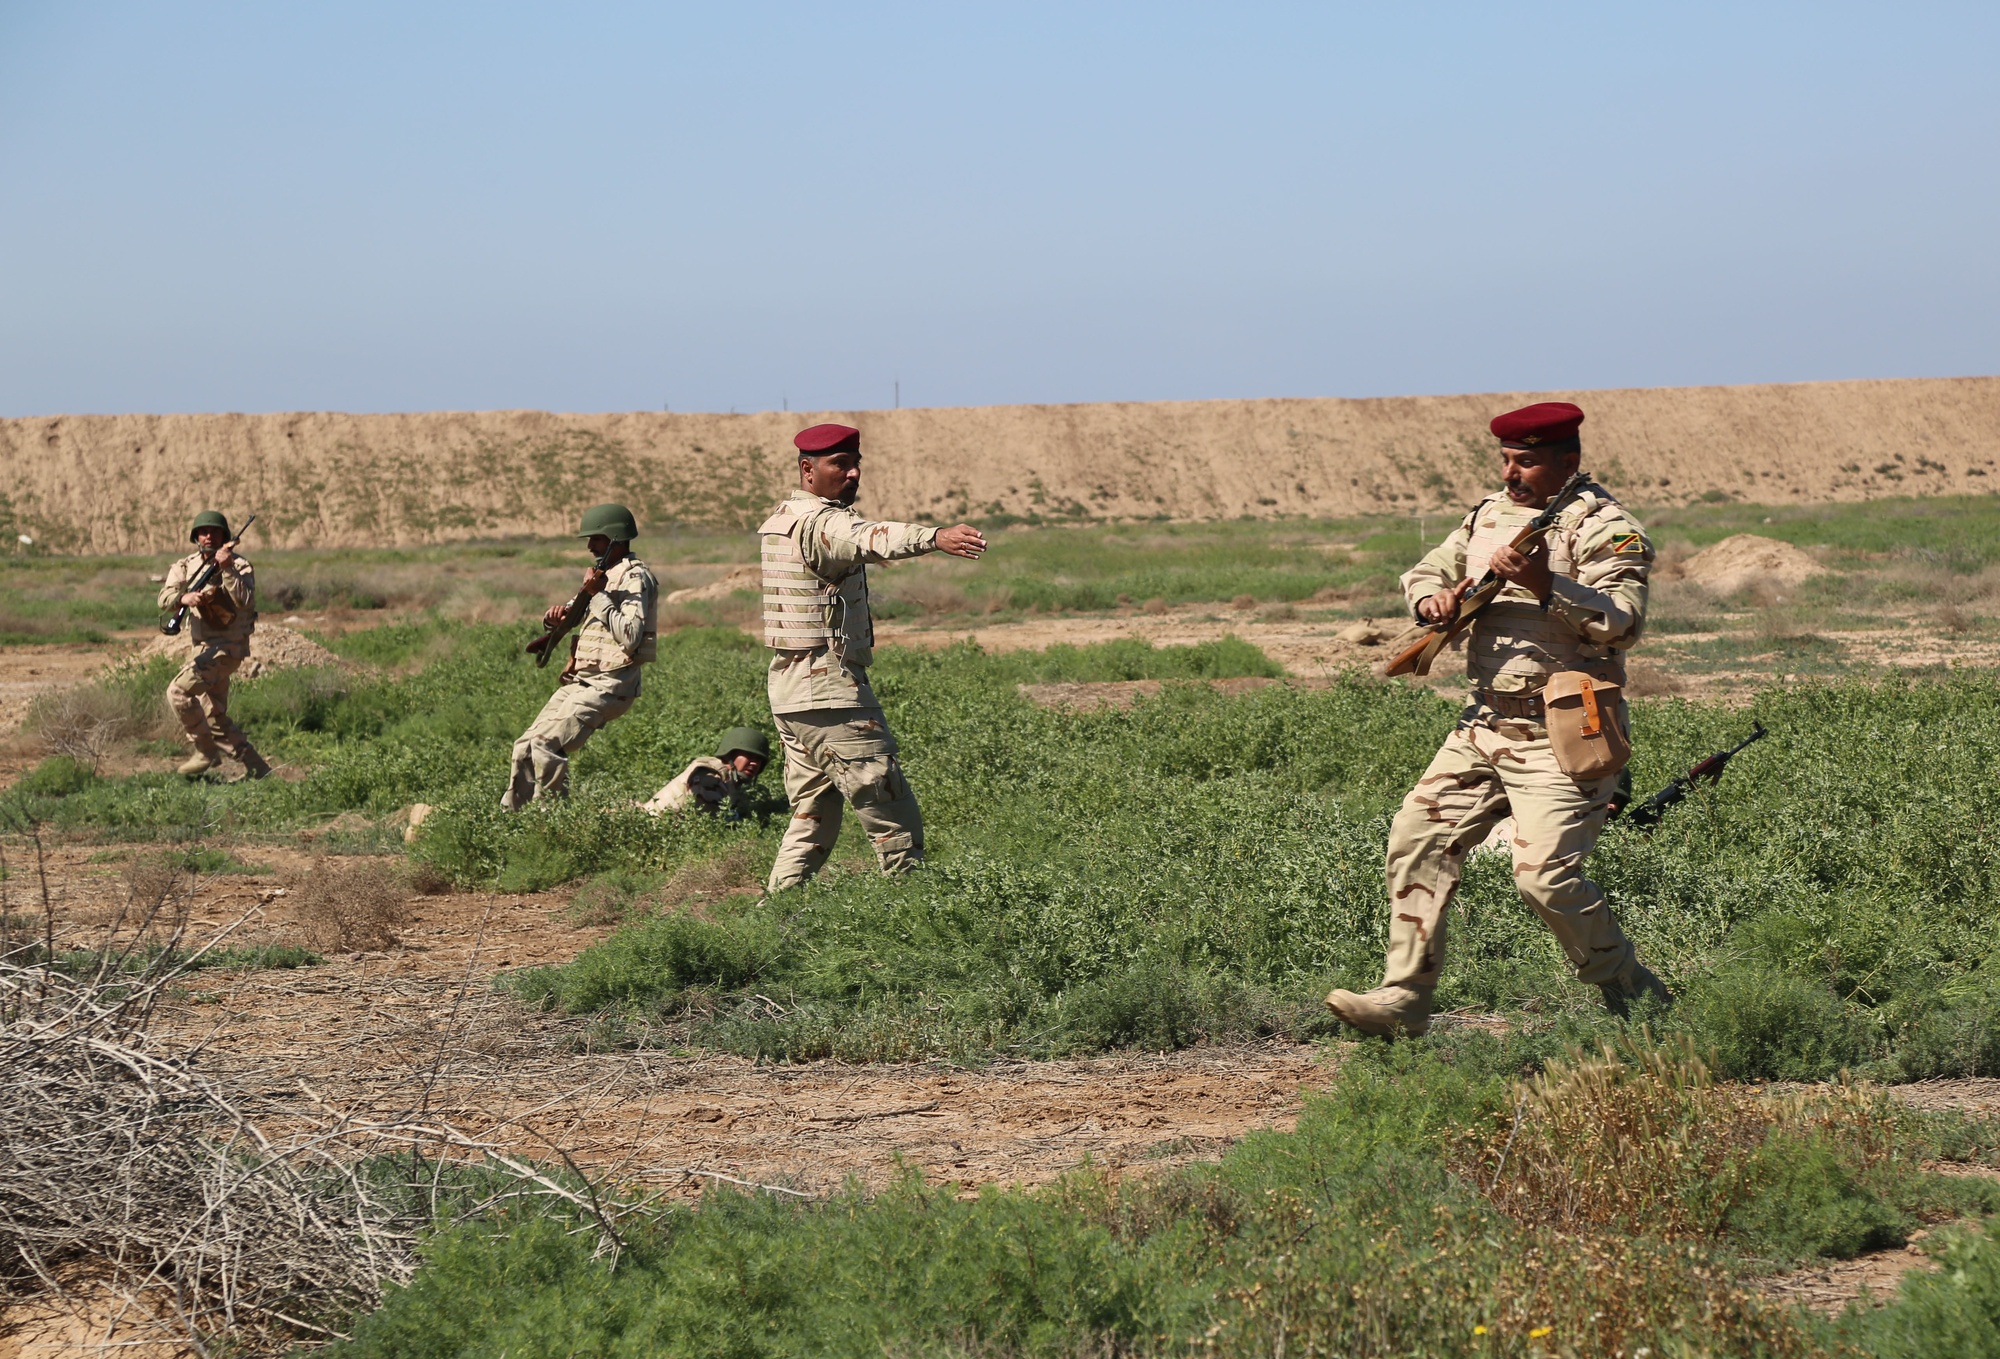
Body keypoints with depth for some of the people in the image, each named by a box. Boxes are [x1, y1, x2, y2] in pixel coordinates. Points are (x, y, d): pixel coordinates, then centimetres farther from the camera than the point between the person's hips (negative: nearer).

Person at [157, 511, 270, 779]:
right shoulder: (186, 566, 4)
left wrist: (227, 569, -32)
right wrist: (184, 598, -32)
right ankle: (255, 767, 21)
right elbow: (165, 598, -10)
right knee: (214, 717, 12)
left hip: (227, 646, -7)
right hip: (204, 646, 7)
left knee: (178, 691, -20)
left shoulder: (239, 565, -10)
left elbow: (245, 602, -25)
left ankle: (206, 752, -9)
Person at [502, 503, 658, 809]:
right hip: (579, 681, 10)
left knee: (547, 745, -22)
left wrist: (600, 595, -21)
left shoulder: (634, 578, -10)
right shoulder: (604, 575, 19)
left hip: (608, 685, -10)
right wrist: (555, 615, 1)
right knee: (526, 747, 6)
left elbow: (631, 638, -23)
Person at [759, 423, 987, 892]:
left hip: (791, 691, 10)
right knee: (897, 825, -8)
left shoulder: (781, 519, 14)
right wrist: (934, 537, -54)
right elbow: (871, 538, -38)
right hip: (828, 690, -10)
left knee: (812, 824, 15)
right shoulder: (818, 522, -16)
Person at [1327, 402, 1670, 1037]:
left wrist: (1546, 585, -33)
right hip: (1486, 724, 8)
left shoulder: (1604, 528, -10)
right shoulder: (1489, 514, 13)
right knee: (1418, 835, 0)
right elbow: (1424, 572, 22)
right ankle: (1404, 998, 4)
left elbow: (1623, 622, -21)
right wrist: (1434, 597, -1)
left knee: (1545, 873, -17)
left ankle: (1636, 1002, 1)